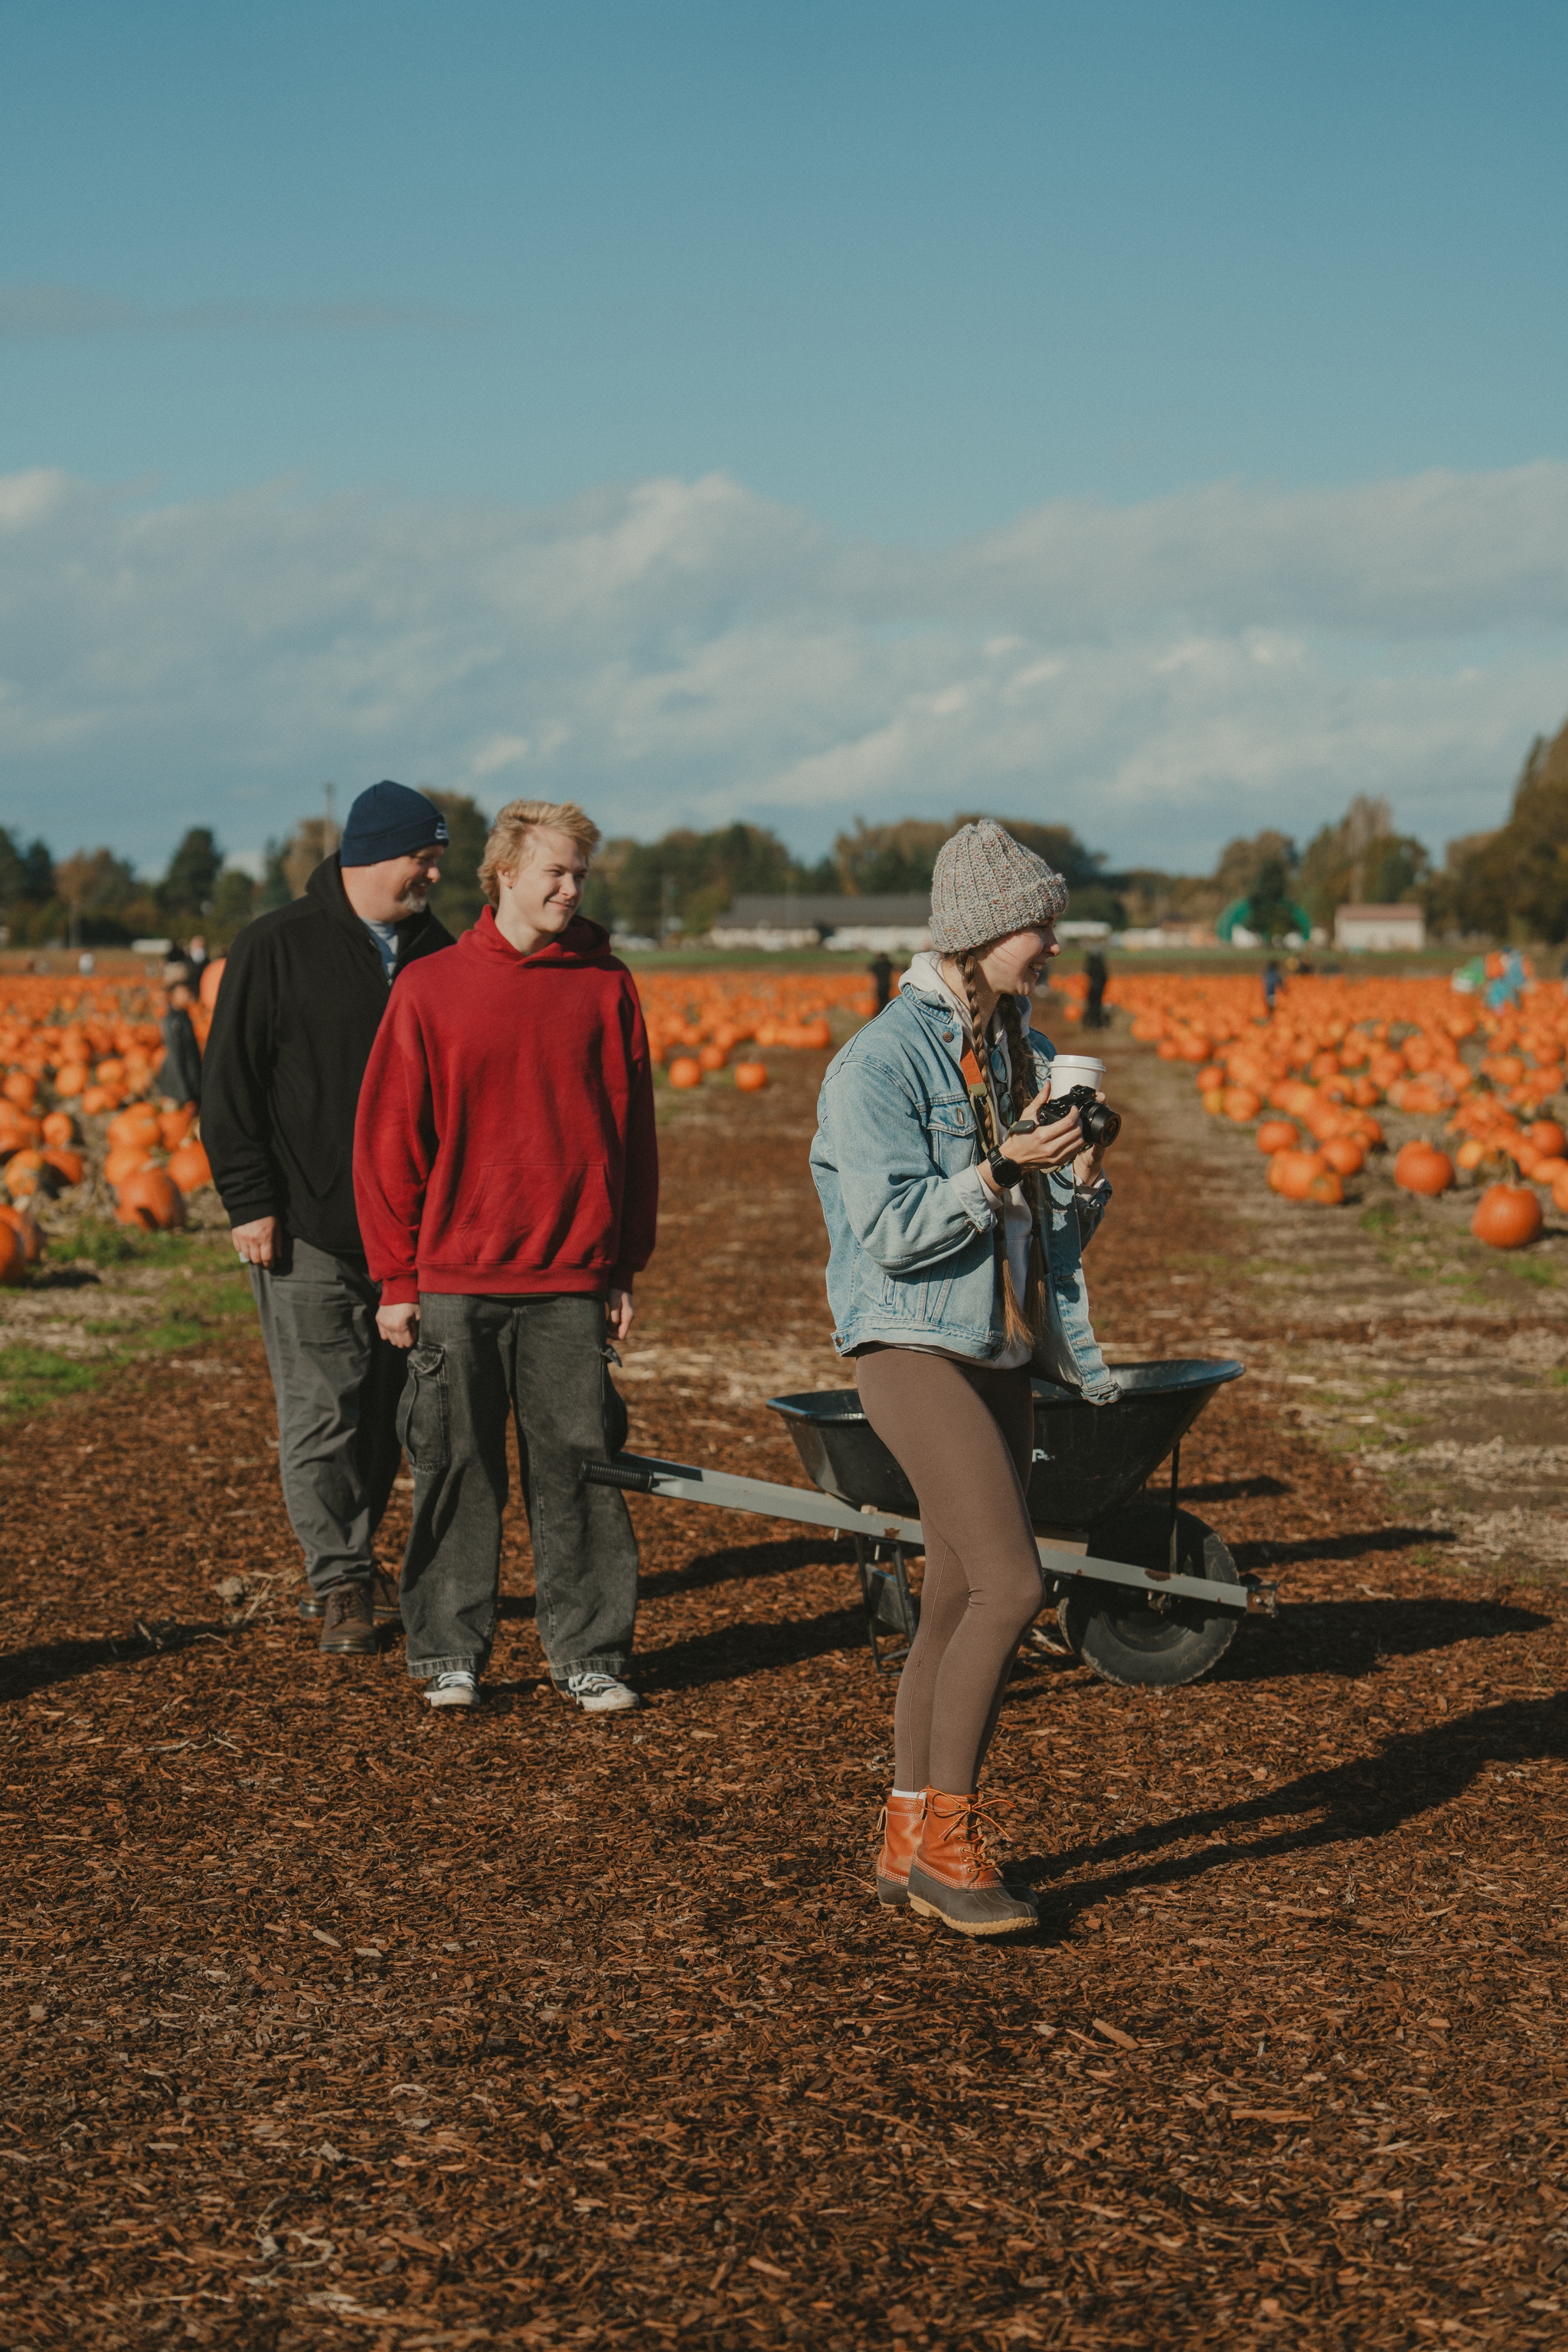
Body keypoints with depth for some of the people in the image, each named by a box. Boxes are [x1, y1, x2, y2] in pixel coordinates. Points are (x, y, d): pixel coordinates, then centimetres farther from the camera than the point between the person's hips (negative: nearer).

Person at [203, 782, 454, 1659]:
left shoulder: (434, 951, 10)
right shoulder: (277, 946, -4)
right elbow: (231, 1081, -4)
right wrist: (249, 1200, -9)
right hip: (309, 1227, -5)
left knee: (386, 1407, 9)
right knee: (323, 1411, -3)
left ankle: (357, 1562, 23)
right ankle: (339, 1583, 7)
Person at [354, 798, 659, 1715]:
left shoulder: (606, 987, 5)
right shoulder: (430, 992, 2)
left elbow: (632, 1132, 9)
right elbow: (388, 1141, 3)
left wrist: (627, 1268, 6)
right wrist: (397, 1276, 0)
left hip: (570, 1279, 1)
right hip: (455, 1280, 0)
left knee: (579, 1466, 3)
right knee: (457, 1470, 5)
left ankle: (590, 1651, 12)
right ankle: (451, 1650, 16)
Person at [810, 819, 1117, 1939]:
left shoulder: (1027, 1052, 12)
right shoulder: (883, 1060, -12)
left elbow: (1053, 1229, 18)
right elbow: (893, 1229, -17)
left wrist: (1082, 1180, -2)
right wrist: (997, 1170, -23)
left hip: (1002, 1353, 8)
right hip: (912, 1344, -8)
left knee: (957, 1605, 9)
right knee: (1012, 1584, -18)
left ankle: (909, 1844, 19)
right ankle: (947, 1840, -6)